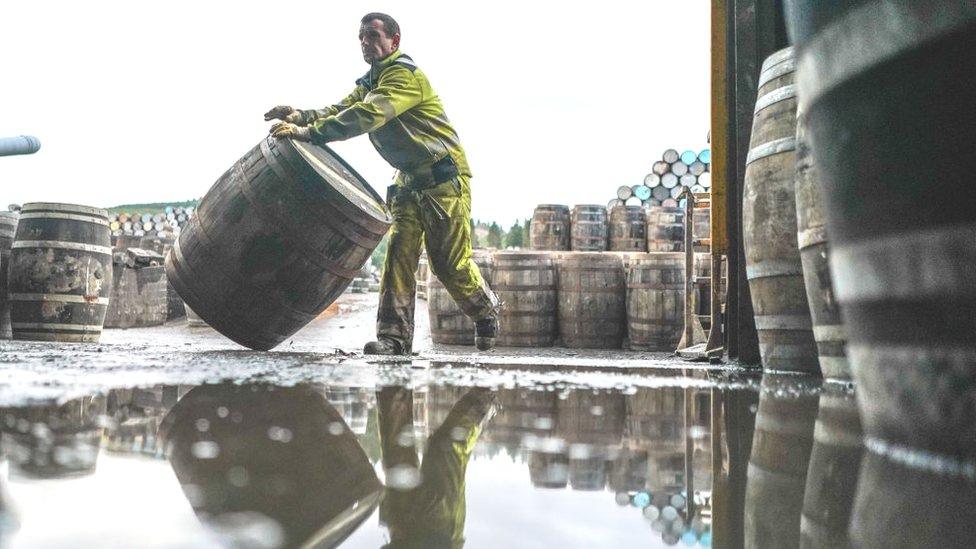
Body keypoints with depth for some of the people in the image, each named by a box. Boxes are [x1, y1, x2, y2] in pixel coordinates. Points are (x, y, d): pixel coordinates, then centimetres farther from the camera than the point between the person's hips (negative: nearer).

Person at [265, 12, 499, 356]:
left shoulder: (404, 75, -18)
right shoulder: (370, 81, 14)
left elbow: (366, 115, -30)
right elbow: (342, 109, 1)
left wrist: (309, 132, -36)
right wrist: (302, 116, -19)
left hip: (444, 177, -8)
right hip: (409, 179, 8)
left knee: (450, 264, -2)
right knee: (399, 253, -4)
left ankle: (486, 311, 24)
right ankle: (394, 337, -6)